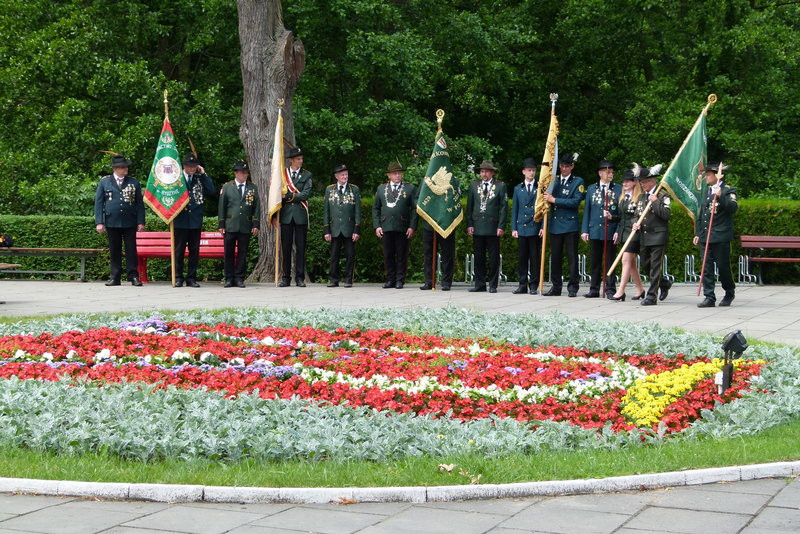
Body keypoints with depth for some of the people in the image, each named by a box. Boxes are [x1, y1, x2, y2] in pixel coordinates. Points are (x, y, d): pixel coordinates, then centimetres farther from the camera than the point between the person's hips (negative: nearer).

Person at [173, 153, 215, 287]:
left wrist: (203, 174, -4)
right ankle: (178, 278, 8)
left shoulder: (200, 179, 10)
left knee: (194, 250, 5)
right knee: (179, 250, 1)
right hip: (180, 220, -2)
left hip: (196, 221, 2)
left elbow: (211, 190, -4)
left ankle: (191, 278, 11)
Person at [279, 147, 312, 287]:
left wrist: (289, 196, -8)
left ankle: (300, 278, 4)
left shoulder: (306, 175, 7)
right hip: (286, 214, 1)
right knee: (286, 248, 2)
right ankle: (286, 278, 7)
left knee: (300, 248, 0)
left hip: (300, 214, -1)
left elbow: (306, 194, -5)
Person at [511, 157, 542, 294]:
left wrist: (543, 227, -6)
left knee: (535, 257, 0)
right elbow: (514, 210, 12)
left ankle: (534, 286, 5)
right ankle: (523, 285, 10)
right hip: (522, 228, 3)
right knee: (522, 258, 4)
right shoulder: (518, 189, 13)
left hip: (536, 229, -2)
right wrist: (514, 228, 5)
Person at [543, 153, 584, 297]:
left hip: (570, 225, -4)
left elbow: (576, 202, -12)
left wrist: (554, 200, -14)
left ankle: (573, 287, 3)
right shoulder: (553, 181, 13)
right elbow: (548, 200, 15)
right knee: (555, 257, 6)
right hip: (555, 225, 4)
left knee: (572, 257, -2)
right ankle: (556, 287, 12)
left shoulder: (578, 182, 1)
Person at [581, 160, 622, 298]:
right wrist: (584, 230, 4)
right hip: (595, 231, 3)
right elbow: (587, 211, 10)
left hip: (611, 231, -3)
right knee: (595, 262, 7)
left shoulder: (619, 189, 3)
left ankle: (610, 290, 5)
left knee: (610, 262, 0)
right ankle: (594, 289, 14)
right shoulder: (591, 189, 11)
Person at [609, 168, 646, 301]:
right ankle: (641, 290, 22)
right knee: (631, 263, 12)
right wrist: (617, 231, 15)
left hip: (633, 232, -8)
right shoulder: (622, 197, 16)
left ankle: (621, 291, -15)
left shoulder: (639, 197, -9)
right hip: (623, 232, 8)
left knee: (626, 260, -12)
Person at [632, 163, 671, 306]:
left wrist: (656, 201, -19)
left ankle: (651, 296, -5)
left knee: (655, 267, -6)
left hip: (658, 236, -7)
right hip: (644, 237, 7)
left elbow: (666, 214, -17)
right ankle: (664, 284, 34)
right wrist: (635, 223, -1)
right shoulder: (641, 197, 15)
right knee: (646, 265, 12)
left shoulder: (662, 196, -6)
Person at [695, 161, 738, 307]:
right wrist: (698, 234, 19)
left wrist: (720, 196, -28)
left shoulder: (728, 190, -3)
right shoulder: (706, 191, 18)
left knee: (723, 266, 1)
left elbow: (733, 207, -18)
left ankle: (729, 293, 22)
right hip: (705, 236, 6)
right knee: (706, 268, 1)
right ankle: (709, 298, 2)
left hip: (721, 237, -6)